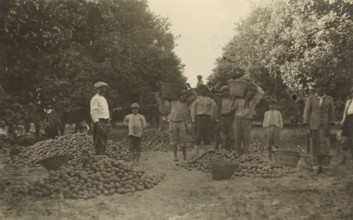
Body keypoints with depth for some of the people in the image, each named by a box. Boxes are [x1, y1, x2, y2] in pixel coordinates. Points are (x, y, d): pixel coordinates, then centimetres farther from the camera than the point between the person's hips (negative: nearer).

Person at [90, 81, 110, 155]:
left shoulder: (104, 99, 20)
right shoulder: (95, 98, -7)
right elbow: (93, 112, -14)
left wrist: (108, 123, 17)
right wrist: (97, 123, -21)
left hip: (105, 122, 9)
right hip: (99, 122, -9)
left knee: (104, 143, 10)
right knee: (99, 143, -10)